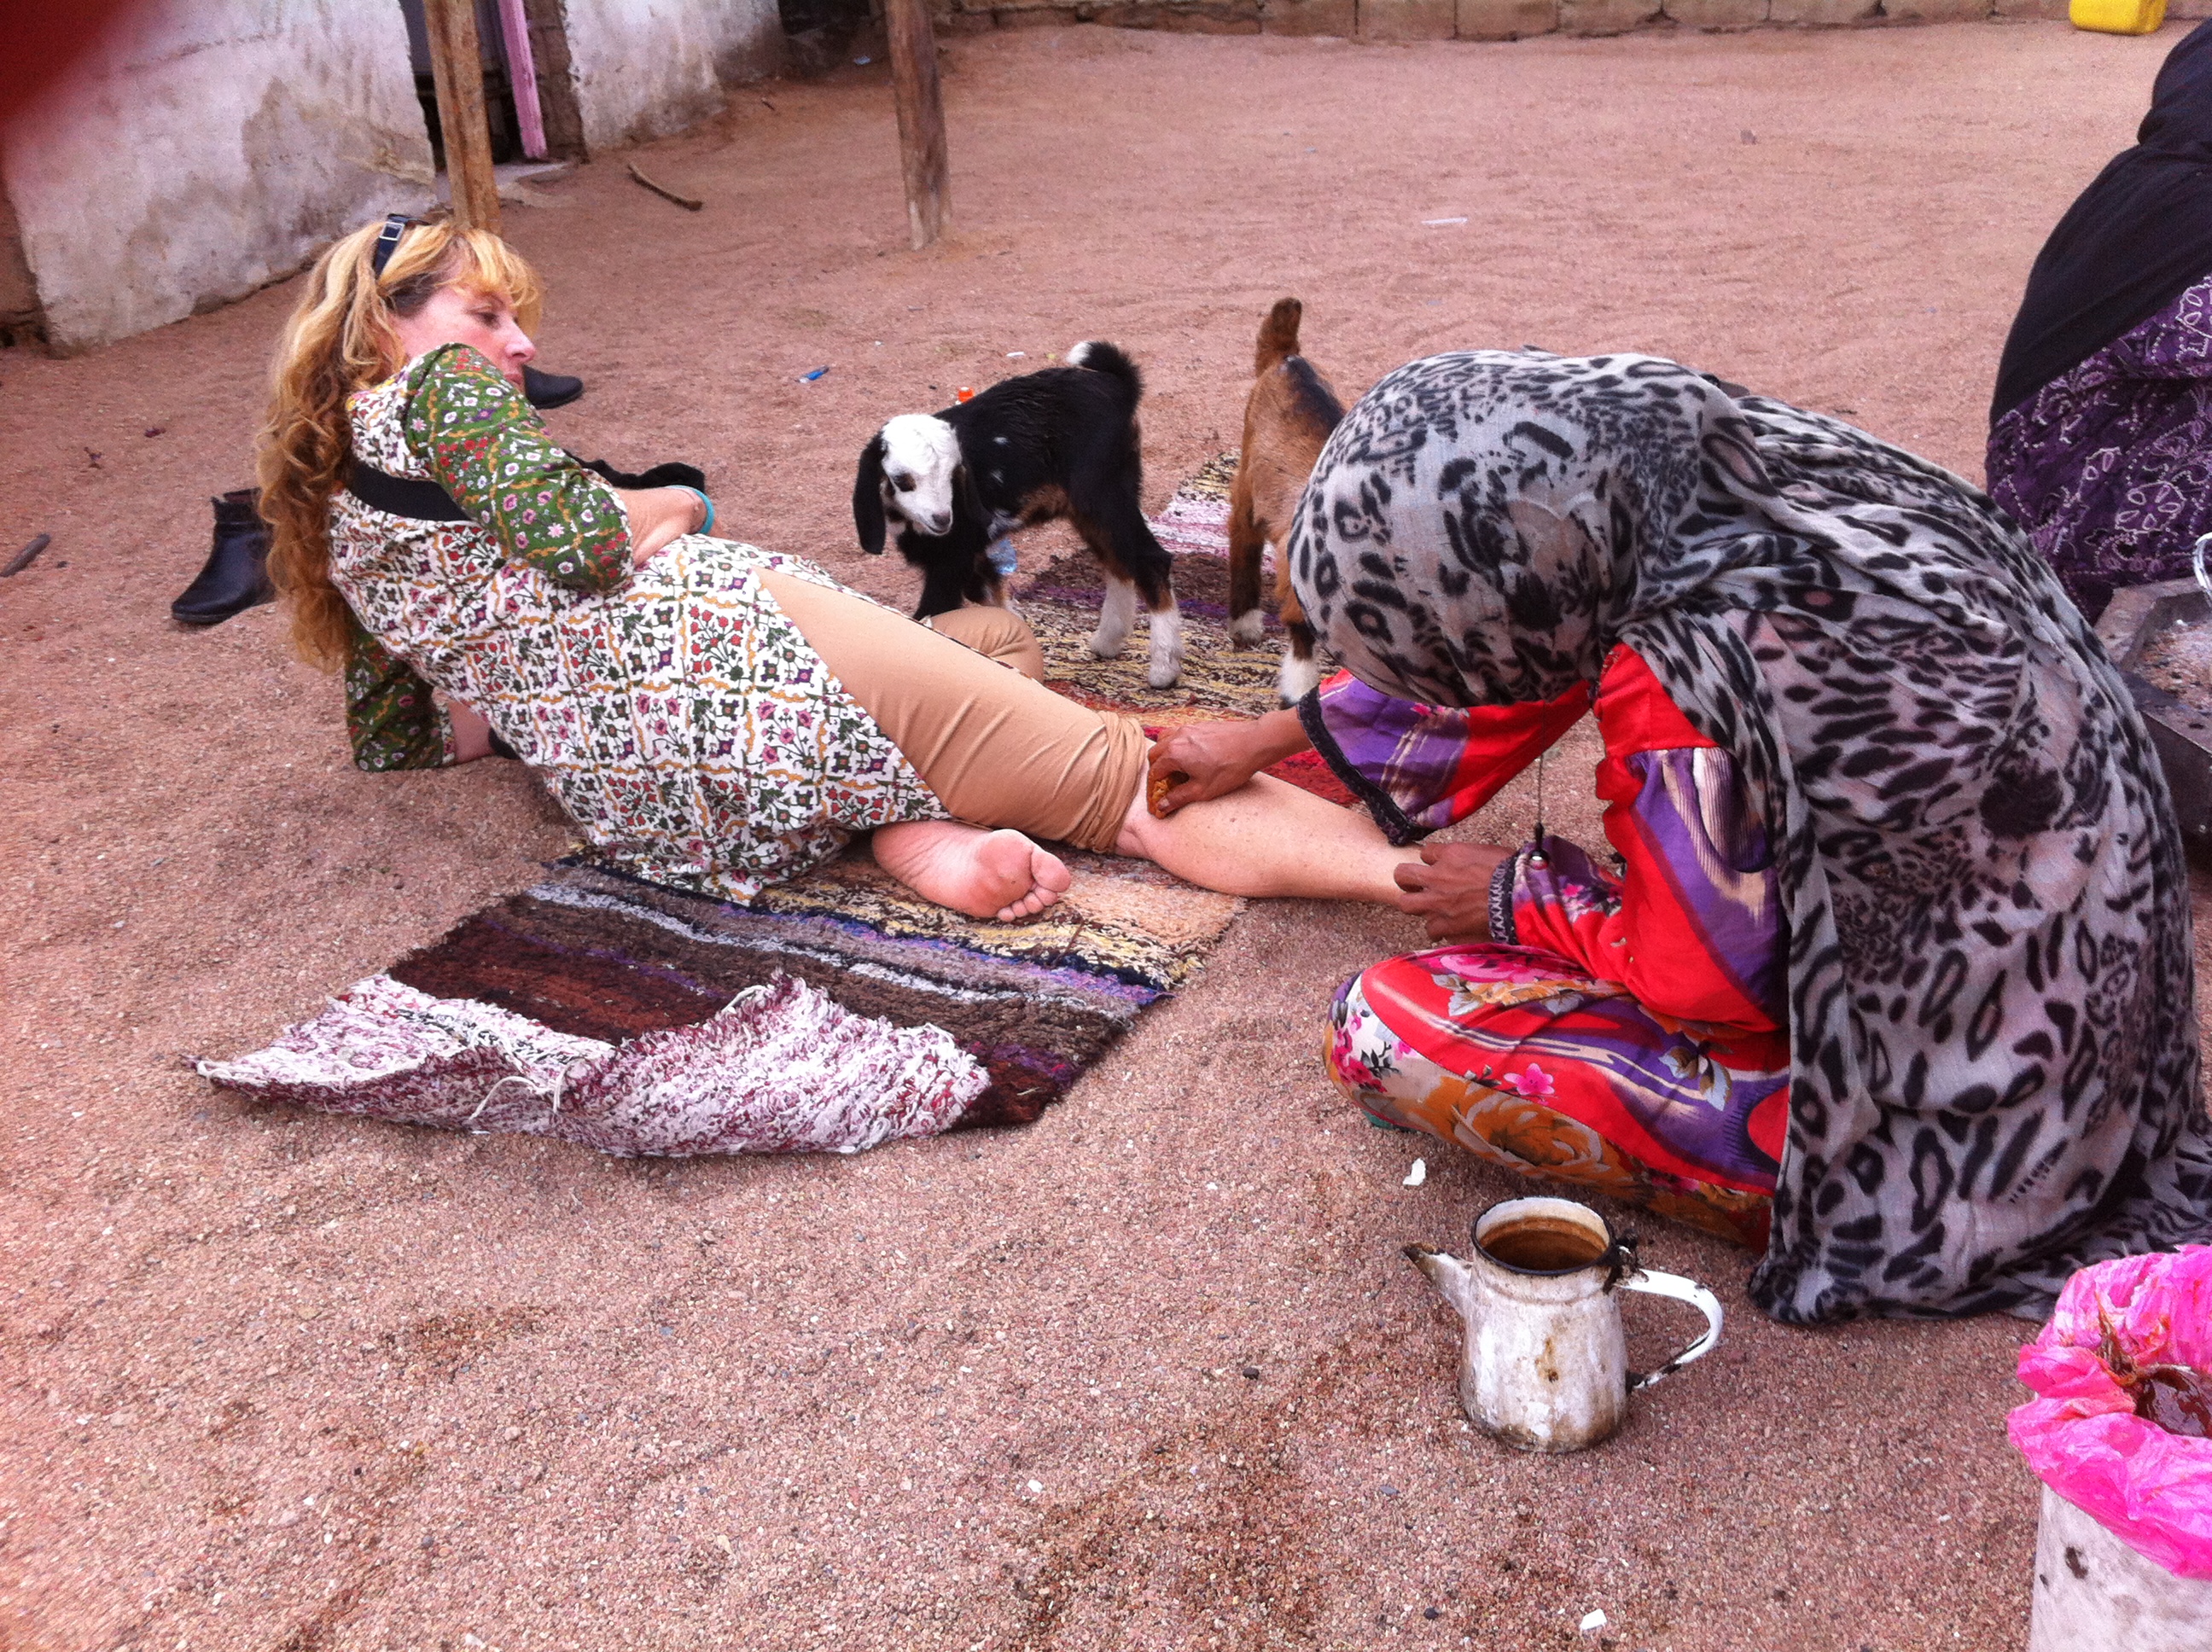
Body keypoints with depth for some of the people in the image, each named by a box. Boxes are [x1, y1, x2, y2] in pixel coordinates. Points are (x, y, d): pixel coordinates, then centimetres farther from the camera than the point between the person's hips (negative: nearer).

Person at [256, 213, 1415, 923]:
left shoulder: (336, 533, 25)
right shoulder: (435, 386, 2)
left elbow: (389, 739, 34)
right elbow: (581, 537, -12)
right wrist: (669, 510, 9)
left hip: (643, 820, 9)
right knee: (1131, 783, -8)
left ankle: (914, 839, -2)